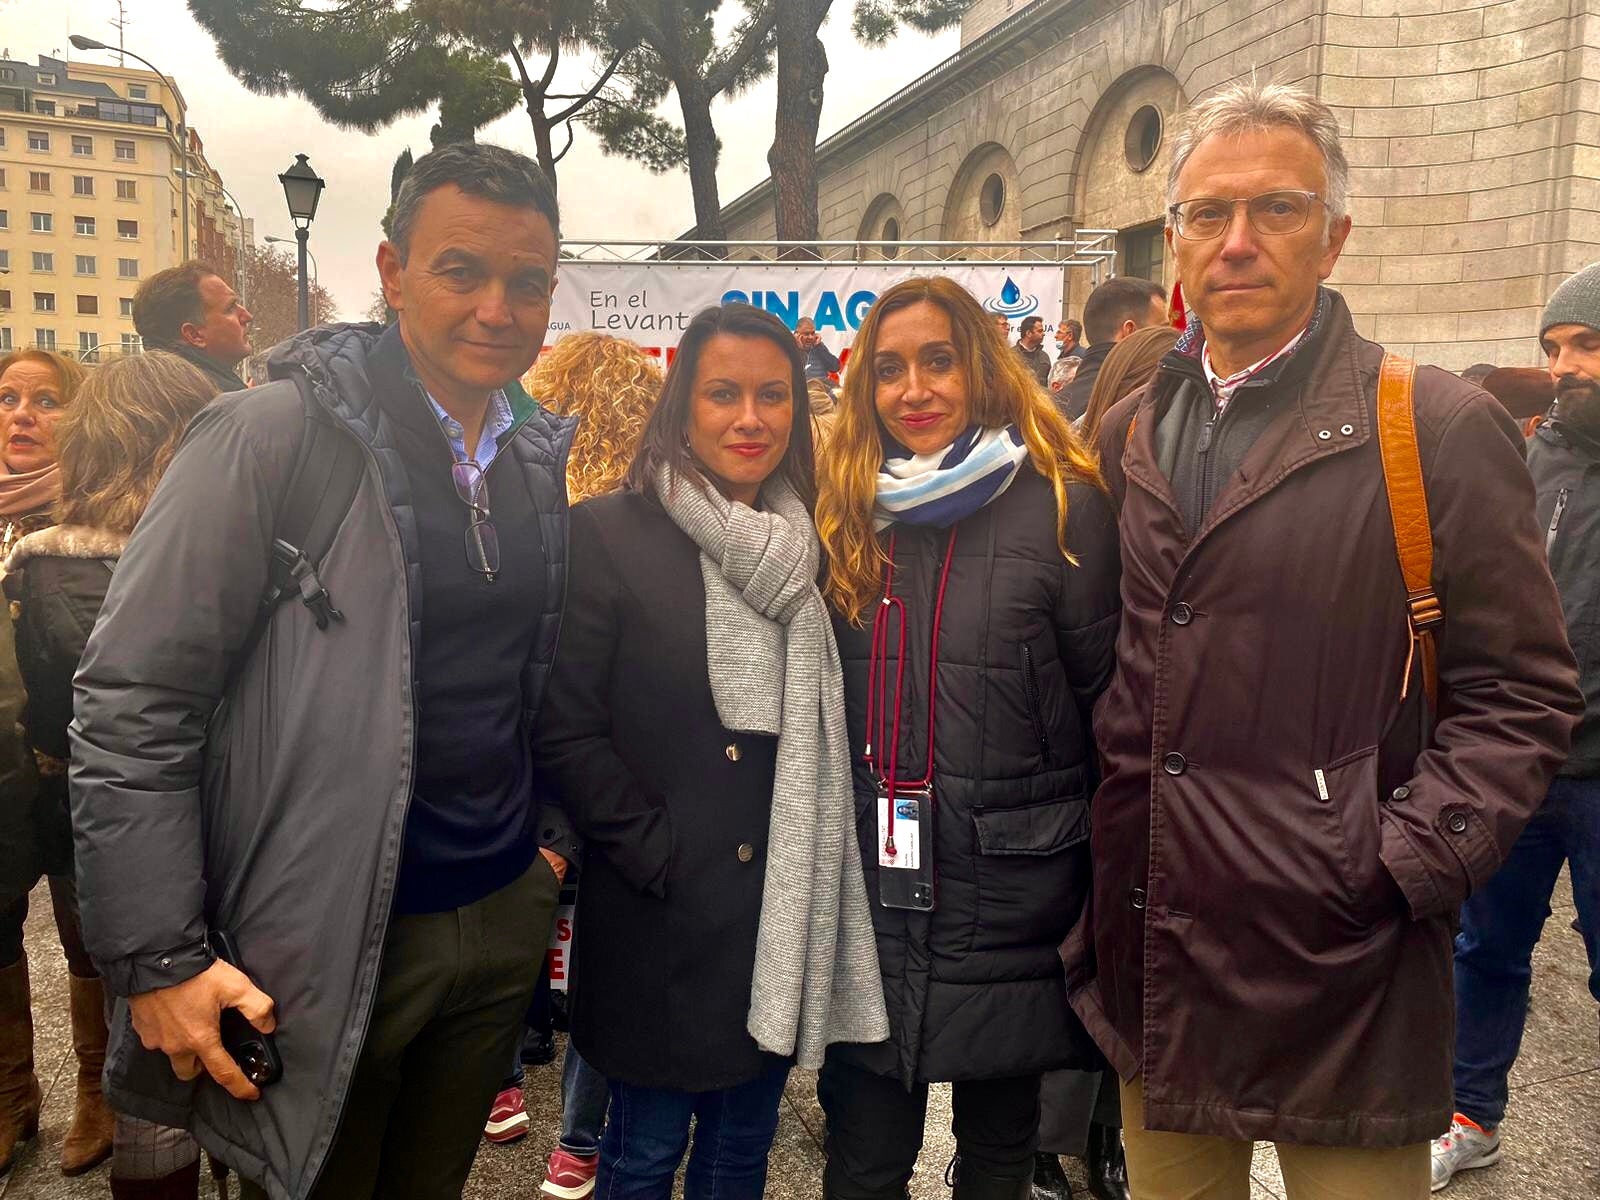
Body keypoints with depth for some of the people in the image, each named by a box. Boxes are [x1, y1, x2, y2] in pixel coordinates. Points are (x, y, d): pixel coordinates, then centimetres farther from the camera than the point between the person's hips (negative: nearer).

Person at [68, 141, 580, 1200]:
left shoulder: (545, 459, 4)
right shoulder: (275, 435, -14)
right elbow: (129, 706, -14)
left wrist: (552, 838, 8)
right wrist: (158, 962, -15)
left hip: (506, 917, 5)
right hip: (327, 944, -5)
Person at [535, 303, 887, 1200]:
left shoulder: (812, 547, 6)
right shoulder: (611, 536, -10)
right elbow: (565, 732, -11)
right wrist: (658, 854, -14)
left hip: (787, 909, 5)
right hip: (663, 916, -4)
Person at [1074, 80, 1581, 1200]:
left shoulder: (1441, 428, -7)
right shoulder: (1129, 433, 8)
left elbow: (1522, 694, -6)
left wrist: (1400, 865, -15)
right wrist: (1108, 857, 7)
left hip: (1340, 966, -4)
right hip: (1153, 959, 5)